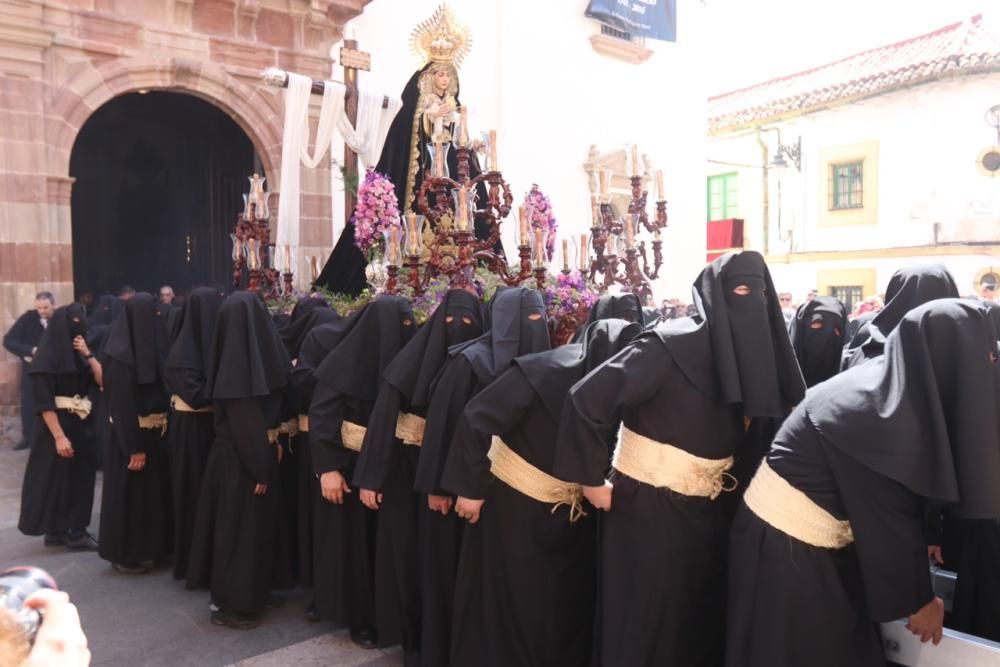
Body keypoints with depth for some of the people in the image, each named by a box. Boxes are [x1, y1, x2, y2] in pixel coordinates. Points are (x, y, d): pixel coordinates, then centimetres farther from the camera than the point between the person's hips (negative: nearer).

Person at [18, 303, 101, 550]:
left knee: (81, 478, 9)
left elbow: (103, 380, 0)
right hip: (58, 425, -7)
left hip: (83, 425, 7)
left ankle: (74, 530, 18)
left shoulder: (78, 355, 8)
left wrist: (87, 354, -9)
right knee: (56, 479, 4)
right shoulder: (46, 358, -13)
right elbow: (44, 403, -16)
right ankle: (56, 531, 17)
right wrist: (59, 436, -21)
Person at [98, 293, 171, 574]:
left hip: (157, 433, 7)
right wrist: (134, 447, -20)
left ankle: (149, 548, 28)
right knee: (131, 494, 4)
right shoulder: (120, 356, -17)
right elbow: (121, 405, -19)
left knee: (155, 490, 14)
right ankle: (126, 555, 18)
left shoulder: (153, 347, 6)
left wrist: (166, 425, 4)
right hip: (132, 436, -7)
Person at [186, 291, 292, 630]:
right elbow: (245, 421, -22)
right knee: (238, 527, 4)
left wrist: (273, 443, 10)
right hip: (242, 460, -9)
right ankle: (228, 604, 18)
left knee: (258, 523, 18)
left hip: (246, 455, 9)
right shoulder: (240, 365, -23)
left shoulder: (234, 359, 3)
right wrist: (260, 466, -16)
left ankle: (255, 591, 32)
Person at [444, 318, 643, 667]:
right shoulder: (544, 372, -26)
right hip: (515, 505, -4)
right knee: (512, 603, 9)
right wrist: (471, 487, -18)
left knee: (569, 605, 14)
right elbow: (476, 419, -22)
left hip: (571, 512, 5)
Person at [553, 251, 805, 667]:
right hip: (648, 511, -7)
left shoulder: (746, 361, 2)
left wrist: (727, 483, -2)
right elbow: (586, 399, -25)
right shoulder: (669, 347, -20)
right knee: (644, 626, 8)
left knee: (702, 622, 18)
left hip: (705, 515, 7)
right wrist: (591, 479, -19)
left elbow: (741, 445, 13)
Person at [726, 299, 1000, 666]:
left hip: (817, 540, 8)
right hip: (789, 545, -8)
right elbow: (889, 519, -18)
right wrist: (918, 599, -5)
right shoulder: (876, 416, -29)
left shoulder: (888, 384, -4)